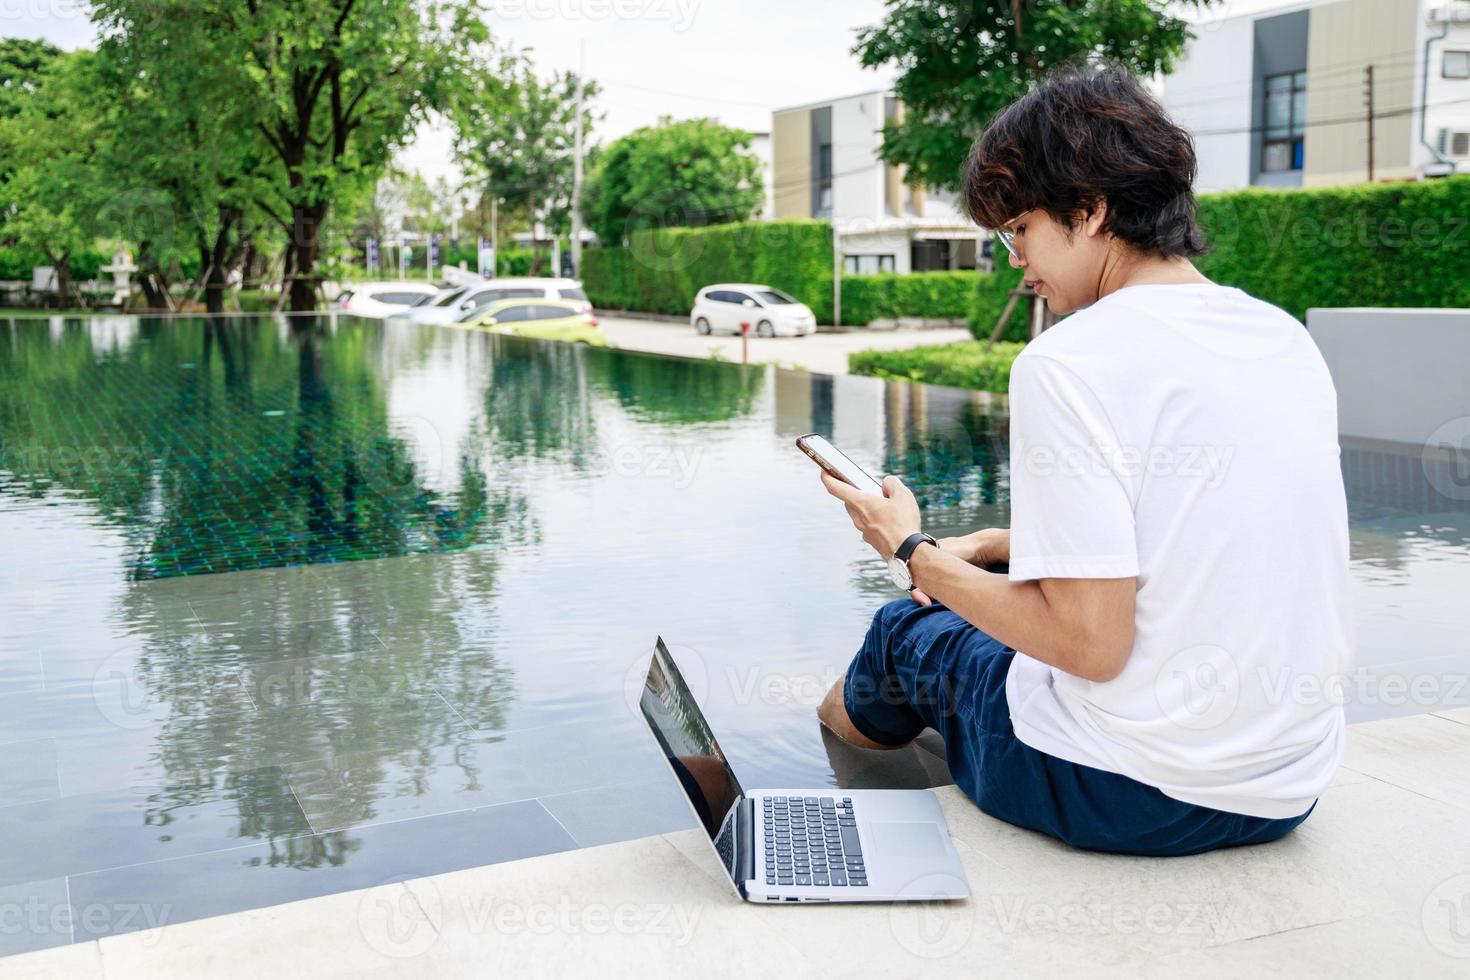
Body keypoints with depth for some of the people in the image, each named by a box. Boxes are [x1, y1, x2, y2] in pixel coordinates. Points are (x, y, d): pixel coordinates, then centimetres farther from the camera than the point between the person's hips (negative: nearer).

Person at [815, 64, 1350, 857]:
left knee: (909, 628, 20)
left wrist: (916, 551, -8)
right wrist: (995, 545, 18)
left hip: (1124, 798, -7)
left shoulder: (1069, 365, -19)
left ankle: (840, 718, 52)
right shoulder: (1288, 339, 4)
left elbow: (1093, 643, -22)